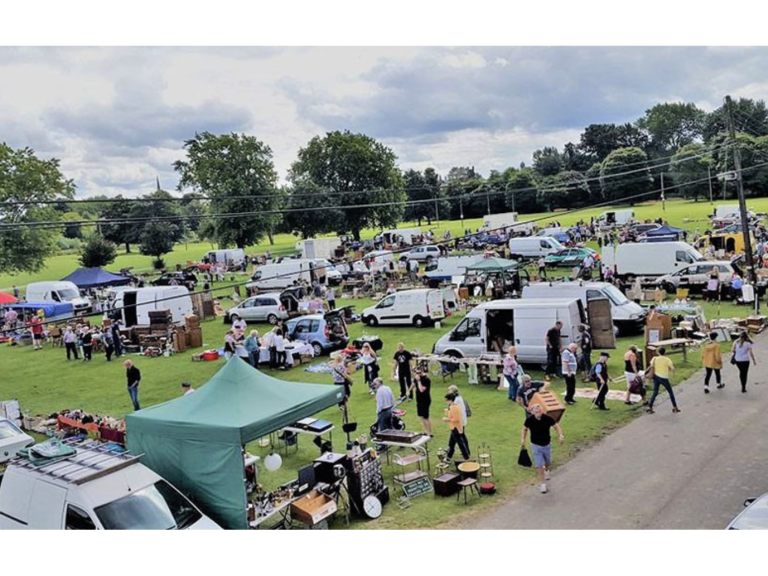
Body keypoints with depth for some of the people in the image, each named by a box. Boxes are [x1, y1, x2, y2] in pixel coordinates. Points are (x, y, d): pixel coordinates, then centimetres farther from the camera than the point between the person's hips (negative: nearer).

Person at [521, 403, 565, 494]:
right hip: (536, 445, -2)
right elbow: (524, 429, -3)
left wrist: (560, 435, -22)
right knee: (539, 465, -3)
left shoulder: (548, 418, -22)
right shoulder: (529, 420, -21)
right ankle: (542, 483, 14)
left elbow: (556, 426, -7)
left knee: (548, 462, 23)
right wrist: (522, 439, -12)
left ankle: (546, 471, 57)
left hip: (547, 444, 2)